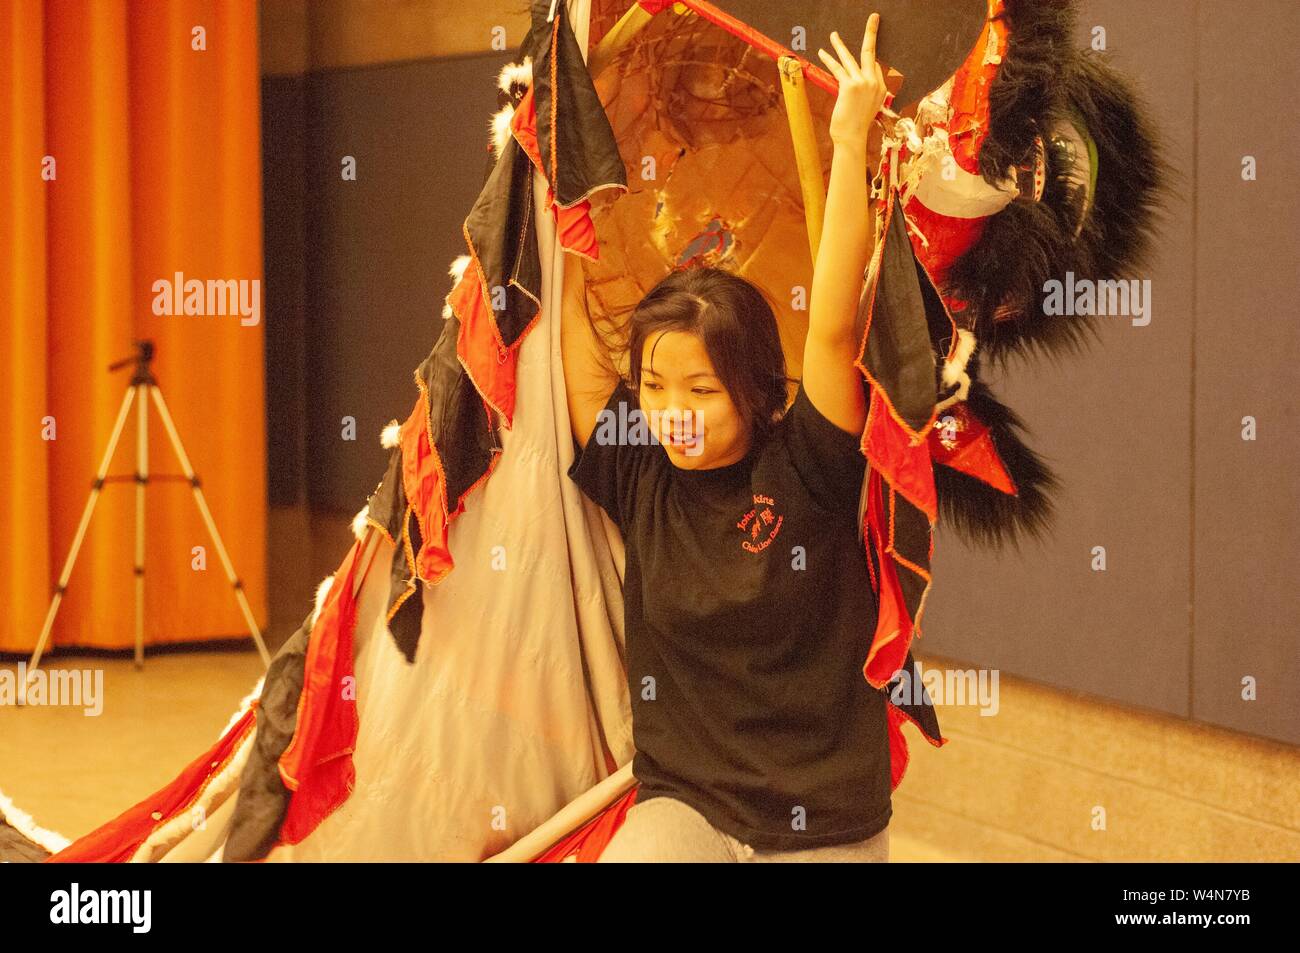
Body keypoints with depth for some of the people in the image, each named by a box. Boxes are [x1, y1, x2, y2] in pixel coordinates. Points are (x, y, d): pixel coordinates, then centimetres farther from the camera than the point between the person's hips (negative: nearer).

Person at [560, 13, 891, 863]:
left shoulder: (807, 466, -7)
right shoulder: (638, 475, 0)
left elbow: (833, 323, -19)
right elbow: (569, 330, -1)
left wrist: (851, 139, -19)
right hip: (683, 806, 2)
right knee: (633, 855, -23)